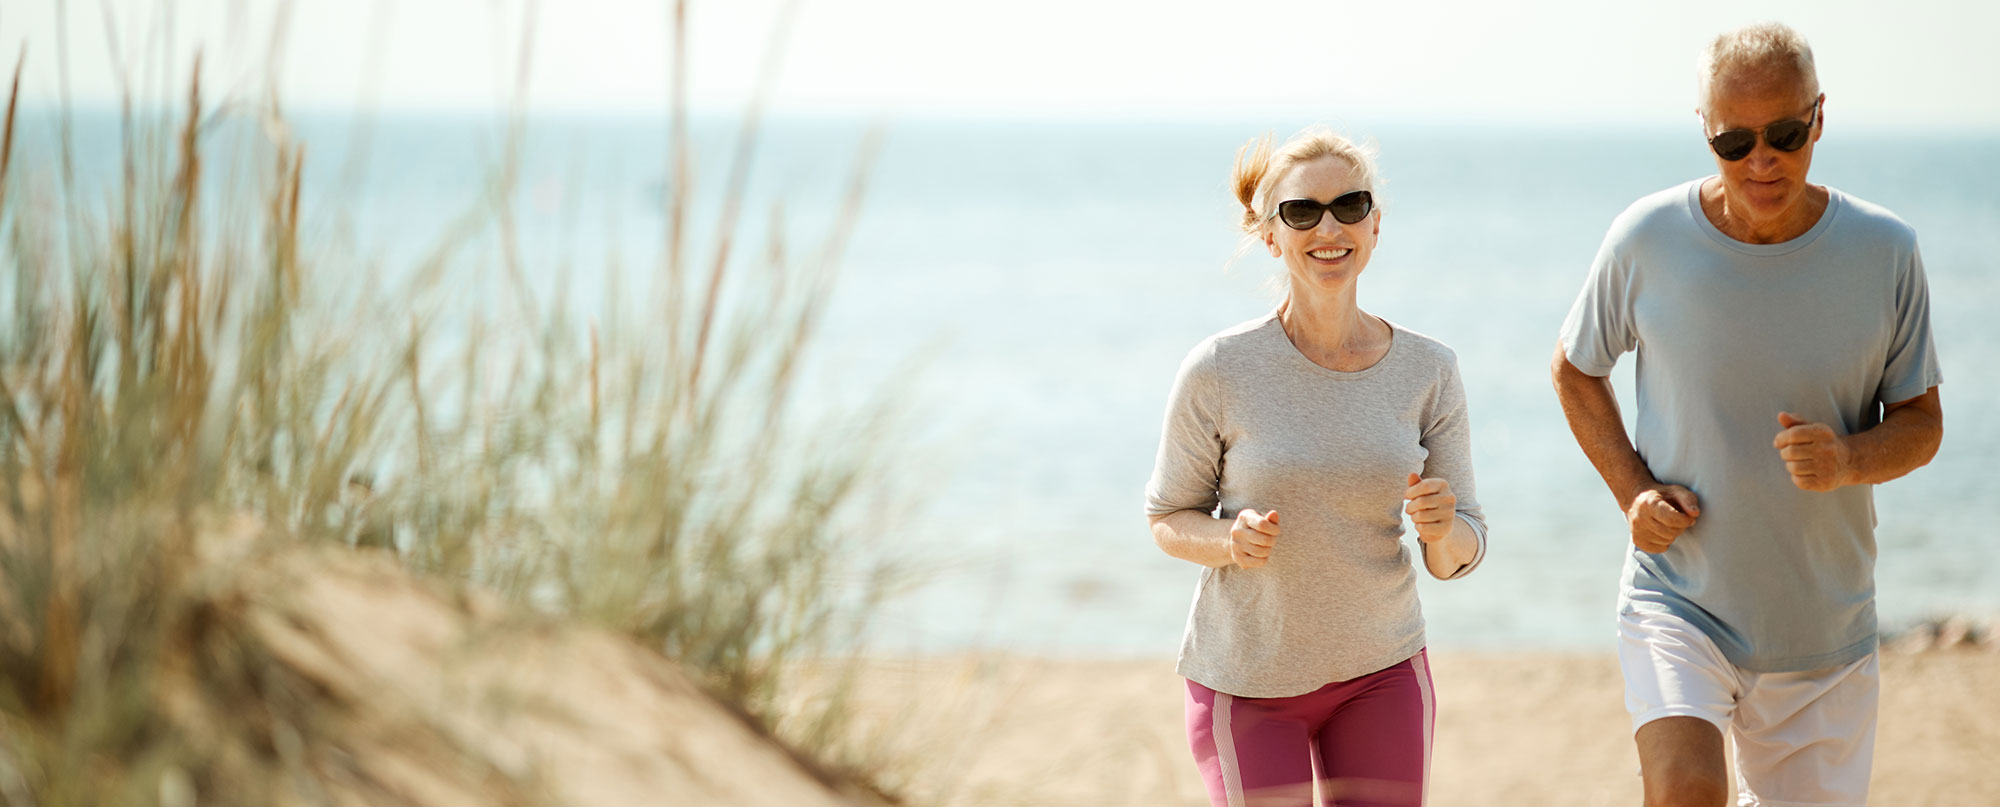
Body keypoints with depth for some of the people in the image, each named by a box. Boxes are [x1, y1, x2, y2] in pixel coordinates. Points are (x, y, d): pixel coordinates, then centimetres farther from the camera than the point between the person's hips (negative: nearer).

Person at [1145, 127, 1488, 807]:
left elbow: (1458, 557, -1)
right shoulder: (1219, 372, -14)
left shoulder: (1428, 370, -6)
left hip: (1382, 673, 2)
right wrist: (1232, 541, -23)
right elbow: (1169, 520, -1)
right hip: (1247, 679, -2)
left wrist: (1443, 529, -24)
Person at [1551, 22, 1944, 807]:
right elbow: (1574, 368, 10)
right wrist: (1632, 491, -5)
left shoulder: (1885, 253, -6)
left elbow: (1921, 423, 3)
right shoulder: (1647, 239, -8)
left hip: (1825, 631, 2)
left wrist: (1848, 459, -20)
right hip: (1678, 596, -2)